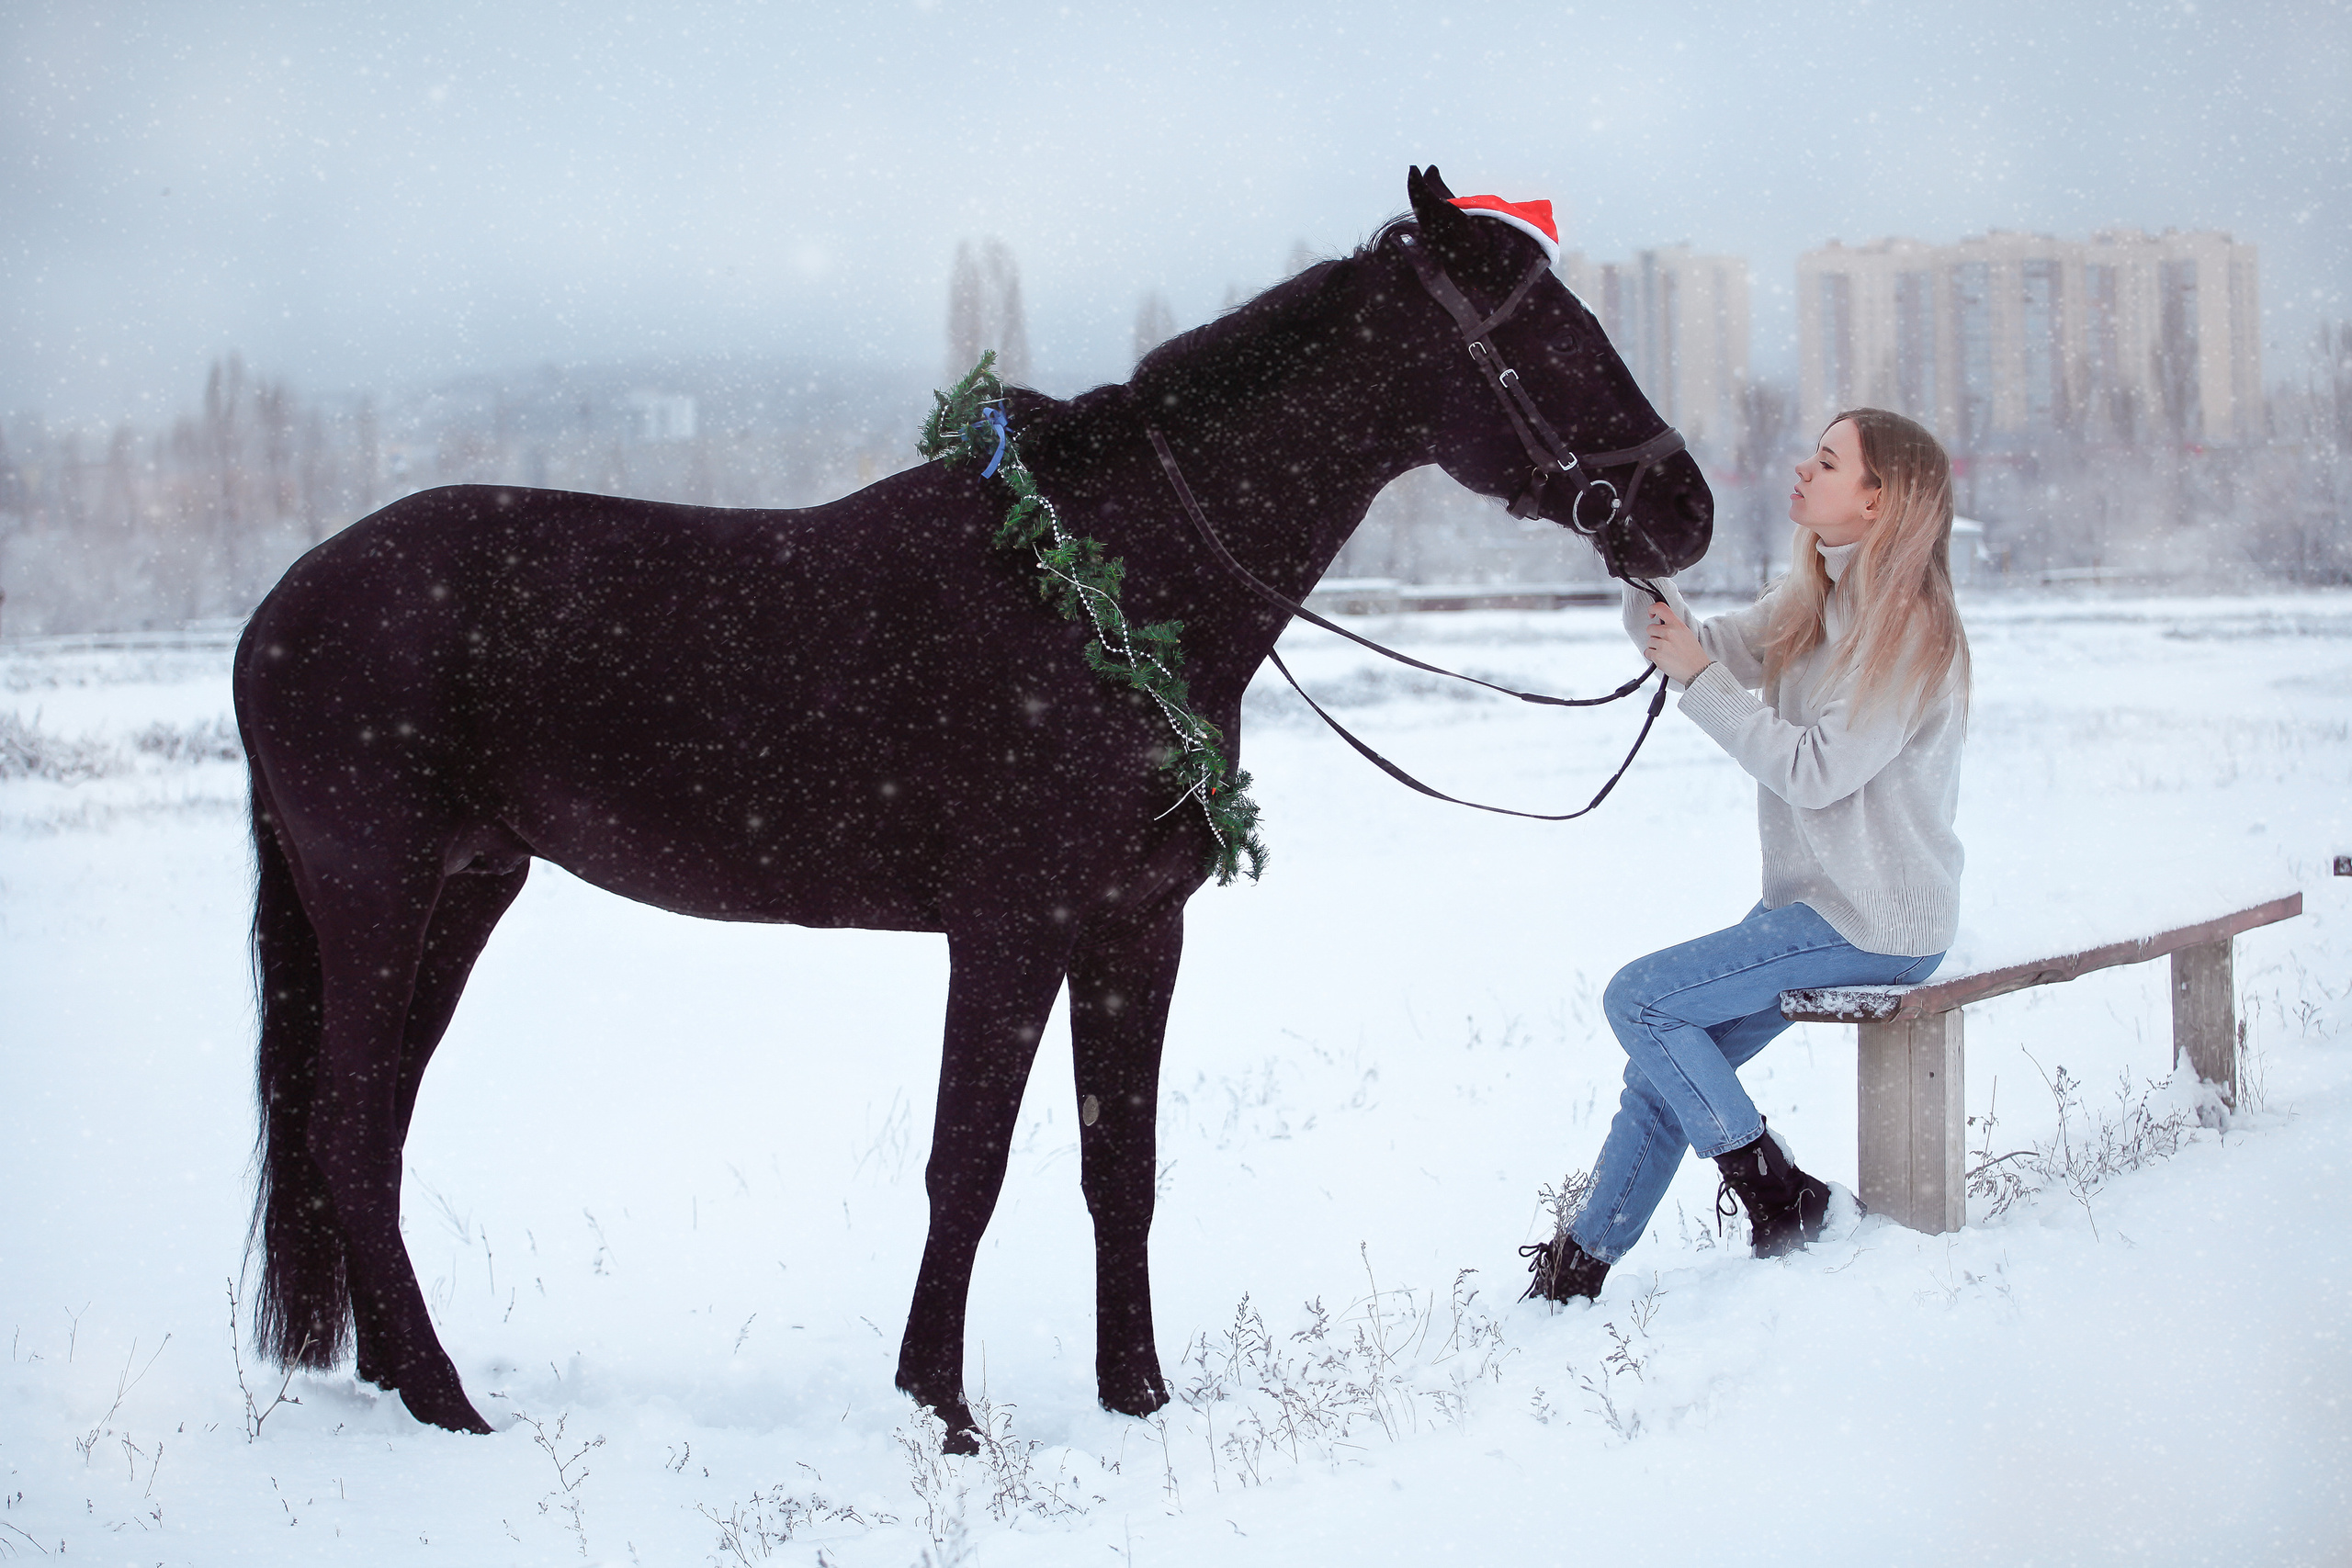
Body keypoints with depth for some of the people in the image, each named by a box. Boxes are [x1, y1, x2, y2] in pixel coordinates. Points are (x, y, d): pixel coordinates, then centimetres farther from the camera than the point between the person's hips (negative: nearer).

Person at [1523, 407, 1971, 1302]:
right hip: (1813, 901, 8)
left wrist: (1699, 679, -20)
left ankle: (1773, 1188, -1)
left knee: (1638, 998, -13)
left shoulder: (1911, 633, -18)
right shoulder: (1811, 603, 9)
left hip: (1874, 926, -8)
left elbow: (1815, 771, -22)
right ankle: (1581, 1262, 18)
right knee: (1667, 1069, 8)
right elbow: (1698, 650, 6)